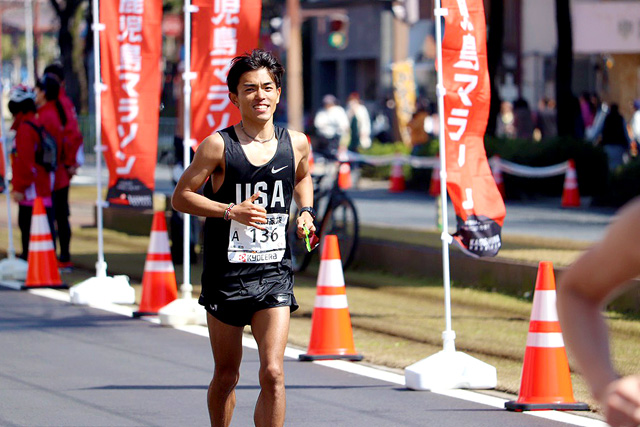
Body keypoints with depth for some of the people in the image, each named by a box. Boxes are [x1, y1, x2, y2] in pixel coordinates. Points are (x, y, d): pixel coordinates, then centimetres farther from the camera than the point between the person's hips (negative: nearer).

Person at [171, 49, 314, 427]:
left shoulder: (296, 143, 3)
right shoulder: (218, 146, -8)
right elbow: (181, 197, -5)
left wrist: (306, 212, 7)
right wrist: (231, 211, -17)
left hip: (275, 275, 1)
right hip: (226, 275, -1)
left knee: (273, 373, -13)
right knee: (226, 376, 11)